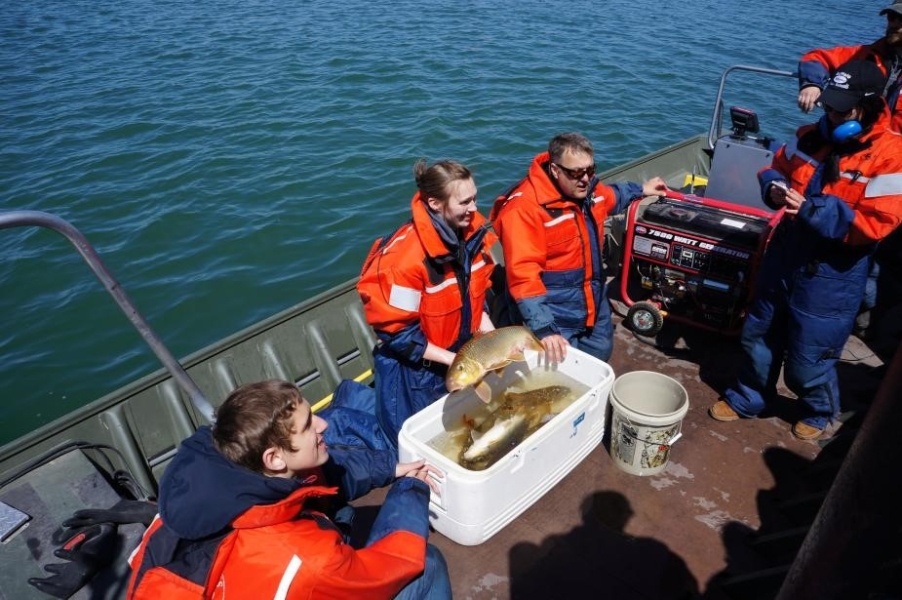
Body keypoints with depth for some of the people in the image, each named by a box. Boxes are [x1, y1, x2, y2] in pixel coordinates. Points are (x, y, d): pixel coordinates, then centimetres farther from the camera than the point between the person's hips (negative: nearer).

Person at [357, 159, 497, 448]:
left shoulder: (471, 231, -8)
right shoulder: (402, 257, -29)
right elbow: (397, 334, -22)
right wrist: (454, 360, -21)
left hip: (463, 354, 6)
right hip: (413, 369, -6)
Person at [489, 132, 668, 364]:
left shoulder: (588, 189, 0)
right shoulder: (524, 208, -27)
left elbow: (611, 196, 28)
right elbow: (524, 274, -34)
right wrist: (543, 328, -40)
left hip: (594, 304, 8)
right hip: (554, 316, -8)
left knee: (601, 357, 20)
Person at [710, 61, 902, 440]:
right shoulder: (812, 136, 1)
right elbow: (776, 167, 15)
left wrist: (812, 209, -27)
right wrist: (774, 187, -8)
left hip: (831, 274, -6)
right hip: (784, 257, 6)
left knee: (808, 358, 8)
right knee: (759, 335, 19)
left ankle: (820, 412, 39)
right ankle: (747, 398, 41)